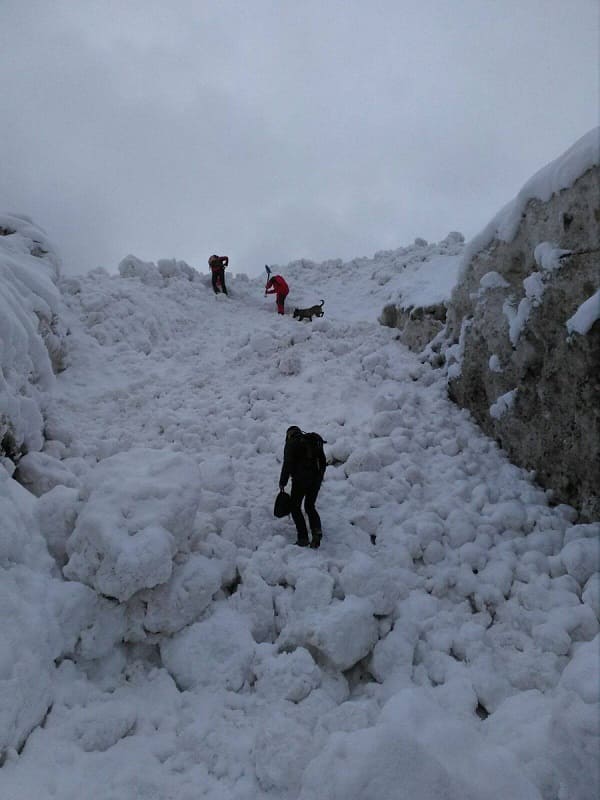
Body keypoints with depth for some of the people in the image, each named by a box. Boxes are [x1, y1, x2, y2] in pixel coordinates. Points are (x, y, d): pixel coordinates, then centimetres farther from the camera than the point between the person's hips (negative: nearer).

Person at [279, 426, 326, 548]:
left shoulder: (291, 444, -3)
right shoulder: (314, 441, 16)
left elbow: (287, 464, -11)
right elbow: (323, 462, 16)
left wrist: (282, 482, -4)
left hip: (300, 480, -6)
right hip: (316, 480, 6)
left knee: (295, 507, 9)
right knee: (310, 506, 19)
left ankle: (303, 538, 1)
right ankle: (316, 530, -4)